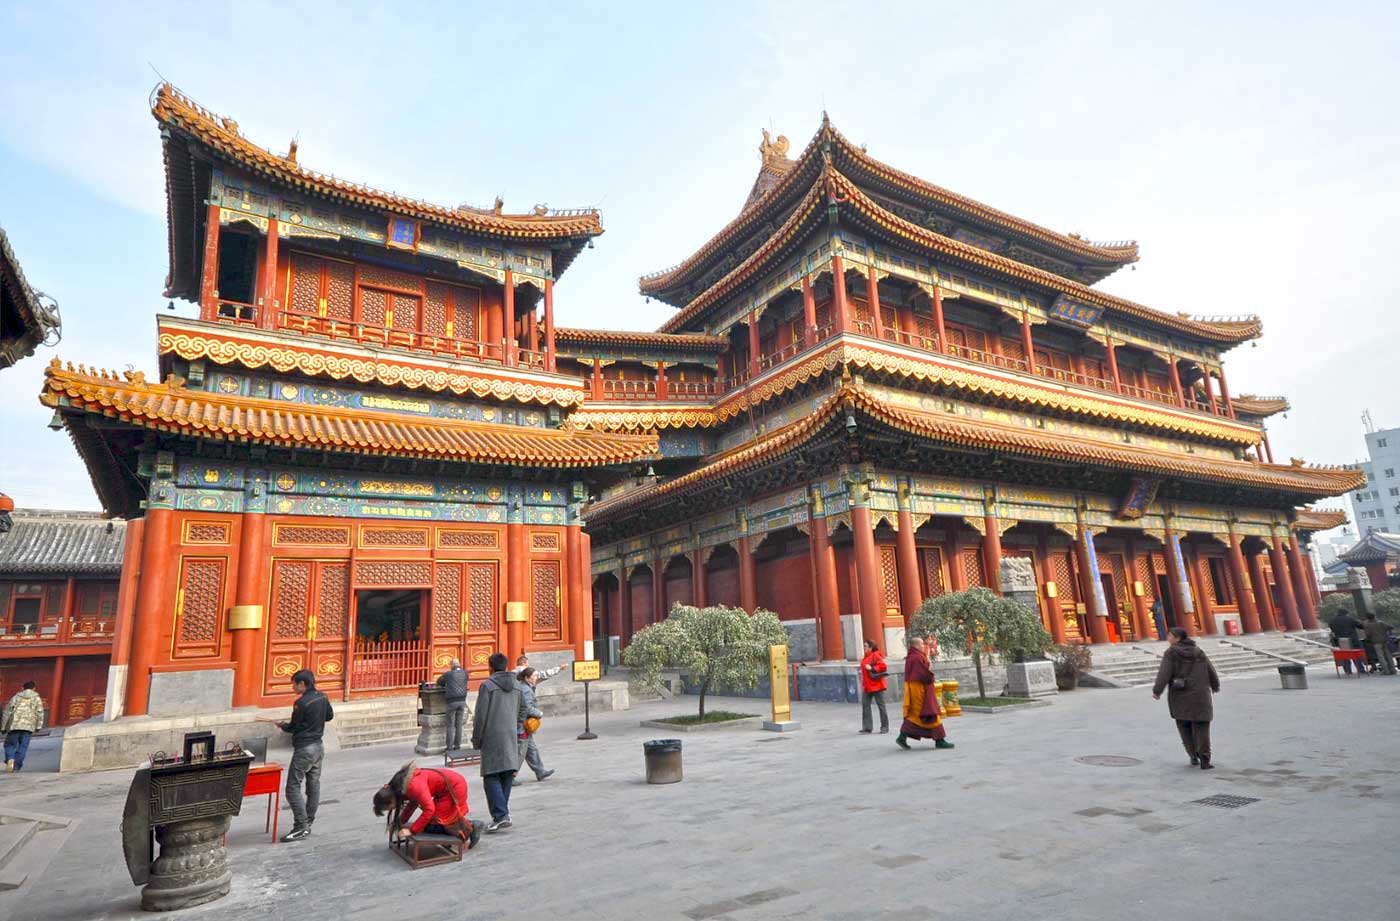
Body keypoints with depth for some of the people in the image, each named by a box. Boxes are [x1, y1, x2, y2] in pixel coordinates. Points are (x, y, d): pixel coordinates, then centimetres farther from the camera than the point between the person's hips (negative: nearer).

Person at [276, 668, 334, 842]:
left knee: (293, 788, -3)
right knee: (314, 785, 13)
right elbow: (330, 716, 17)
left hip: (304, 749, -9)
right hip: (318, 747, 9)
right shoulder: (323, 697, 3)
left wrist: (282, 725, 11)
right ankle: (309, 822, 21)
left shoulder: (301, 703, -20)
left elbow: (293, 727, -8)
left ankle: (301, 827, -3)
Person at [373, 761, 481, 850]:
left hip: (454, 786, -9)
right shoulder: (399, 784, -1)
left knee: (438, 819, -2)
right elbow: (413, 803, 13)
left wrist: (412, 831, -24)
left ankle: (471, 827, 14)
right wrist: (400, 822, 6)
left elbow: (429, 809, -30)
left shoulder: (413, 786, -30)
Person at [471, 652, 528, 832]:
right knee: (507, 776, 12)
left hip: (492, 738, -5)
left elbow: (481, 716, -9)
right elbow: (522, 711, 16)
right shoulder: (516, 687, 11)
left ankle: (500, 815, -9)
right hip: (511, 738, 6)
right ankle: (502, 811, 15)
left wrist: (476, 740, 0)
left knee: (491, 777, -1)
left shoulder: (487, 686, -8)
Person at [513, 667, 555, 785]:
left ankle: (540, 772, 28)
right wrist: (540, 714, -10)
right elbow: (528, 708, -25)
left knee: (532, 749, 18)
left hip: (522, 726, 10)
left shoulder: (522, 687, 12)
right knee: (519, 752, -2)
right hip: (523, 726, -10)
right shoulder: (526, 690, -20)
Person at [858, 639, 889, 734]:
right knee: (865, 704, 4)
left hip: (876, 685, -9)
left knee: (881, 705, 1)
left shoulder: (876, 656, -11)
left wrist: (871, 668, -23)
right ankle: (867, 726, 9)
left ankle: (885, 727, 9)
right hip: (867, 686, 9)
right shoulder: (866, 657, 15)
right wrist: (863, 683, 19)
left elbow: (883, 666, -22)